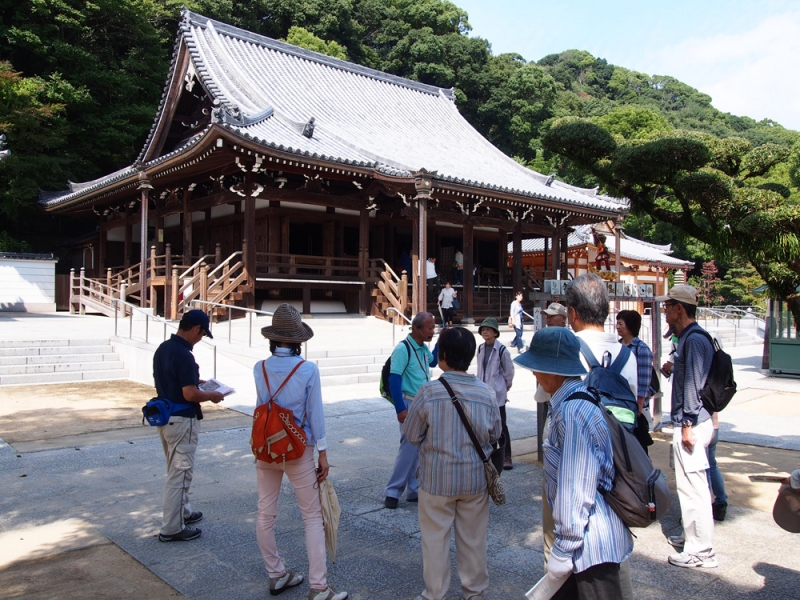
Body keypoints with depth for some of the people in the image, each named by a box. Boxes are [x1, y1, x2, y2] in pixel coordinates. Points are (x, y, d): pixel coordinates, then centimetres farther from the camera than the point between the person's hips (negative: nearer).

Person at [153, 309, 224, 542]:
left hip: (164, 417, 10)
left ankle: (183, 511, 38)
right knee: (180, 473, 1)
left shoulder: (162, 348, 5)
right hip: (182, 420, -9)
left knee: (176, 470, 22)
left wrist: (193, 380, 18)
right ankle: (172, 528, 10)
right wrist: (212, 396, -10)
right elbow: (189, 394, -26)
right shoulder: (184, 355, -24)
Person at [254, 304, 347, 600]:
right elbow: (315, 414, -11)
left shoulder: (259, 369, -4)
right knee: (313, 517, 6)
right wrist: (323, 453, -2)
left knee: (265, 514, 16)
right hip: (298, 451, -4)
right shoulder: (308, 369, -15)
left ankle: (276, 575, 29)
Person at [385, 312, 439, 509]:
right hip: (411, 404, -8)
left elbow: (433, 362, 27)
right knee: (409, 448, -6)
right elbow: (394, 380, -21)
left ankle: (414, 490, 21)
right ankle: (393, 492, 6)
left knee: (420, 449, 12)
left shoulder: (423, 348, 6)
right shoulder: (403, 349, -18)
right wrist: (400, 409, -25)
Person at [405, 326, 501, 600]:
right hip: (475, 479, 2)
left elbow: (412, 435, -8)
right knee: (473, 537, 18)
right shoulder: (487, 393, -11)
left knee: (435, 539, 13)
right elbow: (494, 436, 2)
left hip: (437, 479, -2)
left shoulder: (428, 392, -18)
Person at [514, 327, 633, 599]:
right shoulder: (579, 401, 6)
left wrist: (563, 549, -18)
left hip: (592, 543, -9)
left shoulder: (572, 413, -25)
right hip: (593, 536, 9)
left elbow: (576, 489, -25)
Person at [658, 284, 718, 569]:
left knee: (693, 486, -4)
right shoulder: (687, 337, 14)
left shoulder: (694, 339, -17)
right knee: (689, 483, 19)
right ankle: (692, 536, 32)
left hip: (692, 423, -11)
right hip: (688, 421, 11)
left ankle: (701, 552, 4)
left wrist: (688, 424, -22)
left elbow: (694, 383, -21)